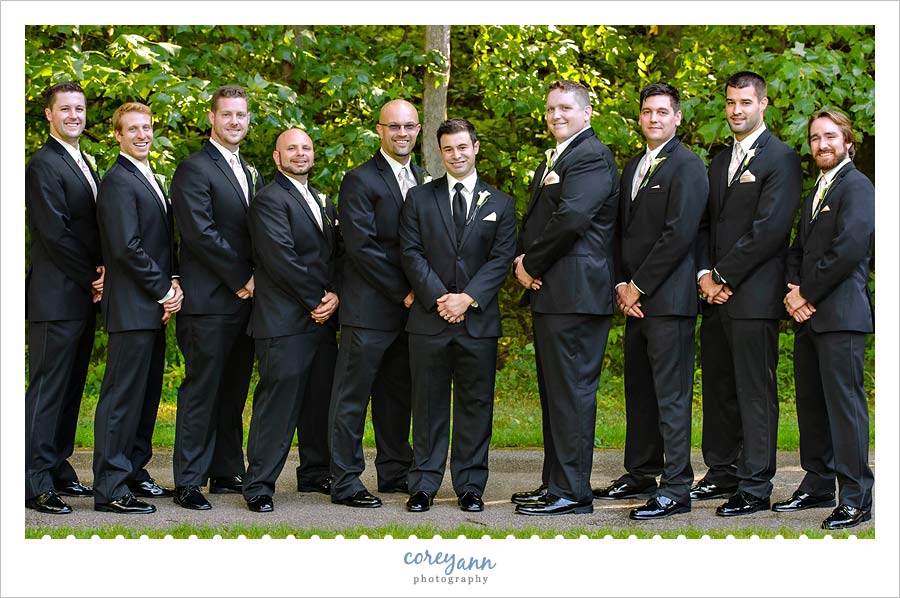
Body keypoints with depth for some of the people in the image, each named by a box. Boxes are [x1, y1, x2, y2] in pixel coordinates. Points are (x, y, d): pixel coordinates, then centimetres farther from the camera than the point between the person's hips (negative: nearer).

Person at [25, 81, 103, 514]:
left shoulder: (84, 165, 18)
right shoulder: (43, 165, -10)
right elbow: (54, 234, -17)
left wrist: (101, 273, 0)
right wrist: (93, 277, -11)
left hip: (83, 297, 9)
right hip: (56, 296, -9)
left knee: (71, 388, 12)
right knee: (47, 388, -6)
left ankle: (59, 469, 19)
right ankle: (36, 483, -4)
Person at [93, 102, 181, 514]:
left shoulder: (150, 181, 18)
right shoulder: (118, 181, -12)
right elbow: (127, 247, -19)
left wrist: (174, 283, 2)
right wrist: (164, 291, -13)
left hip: (154, 309, 9)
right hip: (131, 308, -9)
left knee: (147, 394, 14)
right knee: (122, 395, -7)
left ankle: (133, 472, 23)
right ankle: (109, 488, -4)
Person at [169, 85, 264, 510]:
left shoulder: (251, 173, 19)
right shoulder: (194, 169, -7)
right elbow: (200, 233, -16)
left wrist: (256, 278, 3)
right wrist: (242, 278, -13)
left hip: (244, 299, 8)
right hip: (208, 300, -8)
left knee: (233, 392, 11)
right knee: (201, 391, -5)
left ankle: (227, 472, 19)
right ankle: (188, 482, -1)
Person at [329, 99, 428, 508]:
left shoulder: (420, 179, 16)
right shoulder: (360, 180, -7)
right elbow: (362, 246, -14)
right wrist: (402, 292, -13)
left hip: (407, 306, 7)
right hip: (369, 306, -7)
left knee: (398, 394, 12)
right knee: (353, 395, -2)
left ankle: (394, 471, 21)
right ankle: (345, 481, 1)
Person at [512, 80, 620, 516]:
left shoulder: (592, 158, -11)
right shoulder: (553, 160, 23)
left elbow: (571, 217, -23)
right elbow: (535, 219, 23)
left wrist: (533, 264, -12)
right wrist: (524, 261, 3)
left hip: (576, 293, -10)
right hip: (549, 293, 10)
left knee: (571, 390, -8)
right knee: (553, 390, 14)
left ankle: (571, 491, -6)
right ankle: (554, 484, 21)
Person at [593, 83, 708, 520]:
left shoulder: (687, 165, -8)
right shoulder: (633, 168, 19)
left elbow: (678, 234, -16)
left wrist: (639, 286, -12)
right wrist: (621, 285, 4)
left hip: (669, 298, -9)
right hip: (634, 298, 9)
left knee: (671, 394, -8)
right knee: (638, 390, 14)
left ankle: (676, 488, -6)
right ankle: (641, 474, 23)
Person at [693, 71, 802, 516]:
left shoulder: (780, 158, -6)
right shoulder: (720, 162, 20)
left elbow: (769, 229, -14)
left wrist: (726, 277, -12)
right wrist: (704, 274, 0)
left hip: (754, 296, -8)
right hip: (716, 295, 8)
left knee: (755, 393, -5)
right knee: (717, 390, 12)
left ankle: (755, 487, -1)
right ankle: (723, 474, 21)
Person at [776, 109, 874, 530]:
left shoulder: (857, 187, -7)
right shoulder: (815, 194, 23)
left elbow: (848, 248, -18)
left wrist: (808, 294, -12)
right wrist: (793, 290, 1)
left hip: (840, 315, -9)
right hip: (808, 317, 9)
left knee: (844, 403, -10)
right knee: (810, 403, 12)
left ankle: (856, 498, -8)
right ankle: (817, 486, 21)